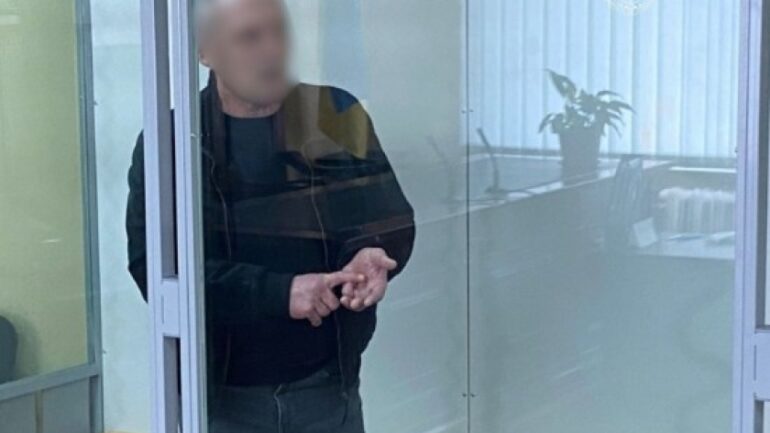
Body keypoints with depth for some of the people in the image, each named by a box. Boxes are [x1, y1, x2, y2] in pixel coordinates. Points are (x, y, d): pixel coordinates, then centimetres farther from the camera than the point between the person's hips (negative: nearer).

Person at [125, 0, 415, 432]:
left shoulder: (337, 116, -1)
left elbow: (390, 219, 0)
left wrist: (369, 256, -24)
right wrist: (279, 293, -26)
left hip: (326, 388, 2)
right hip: (220, 397, -1)